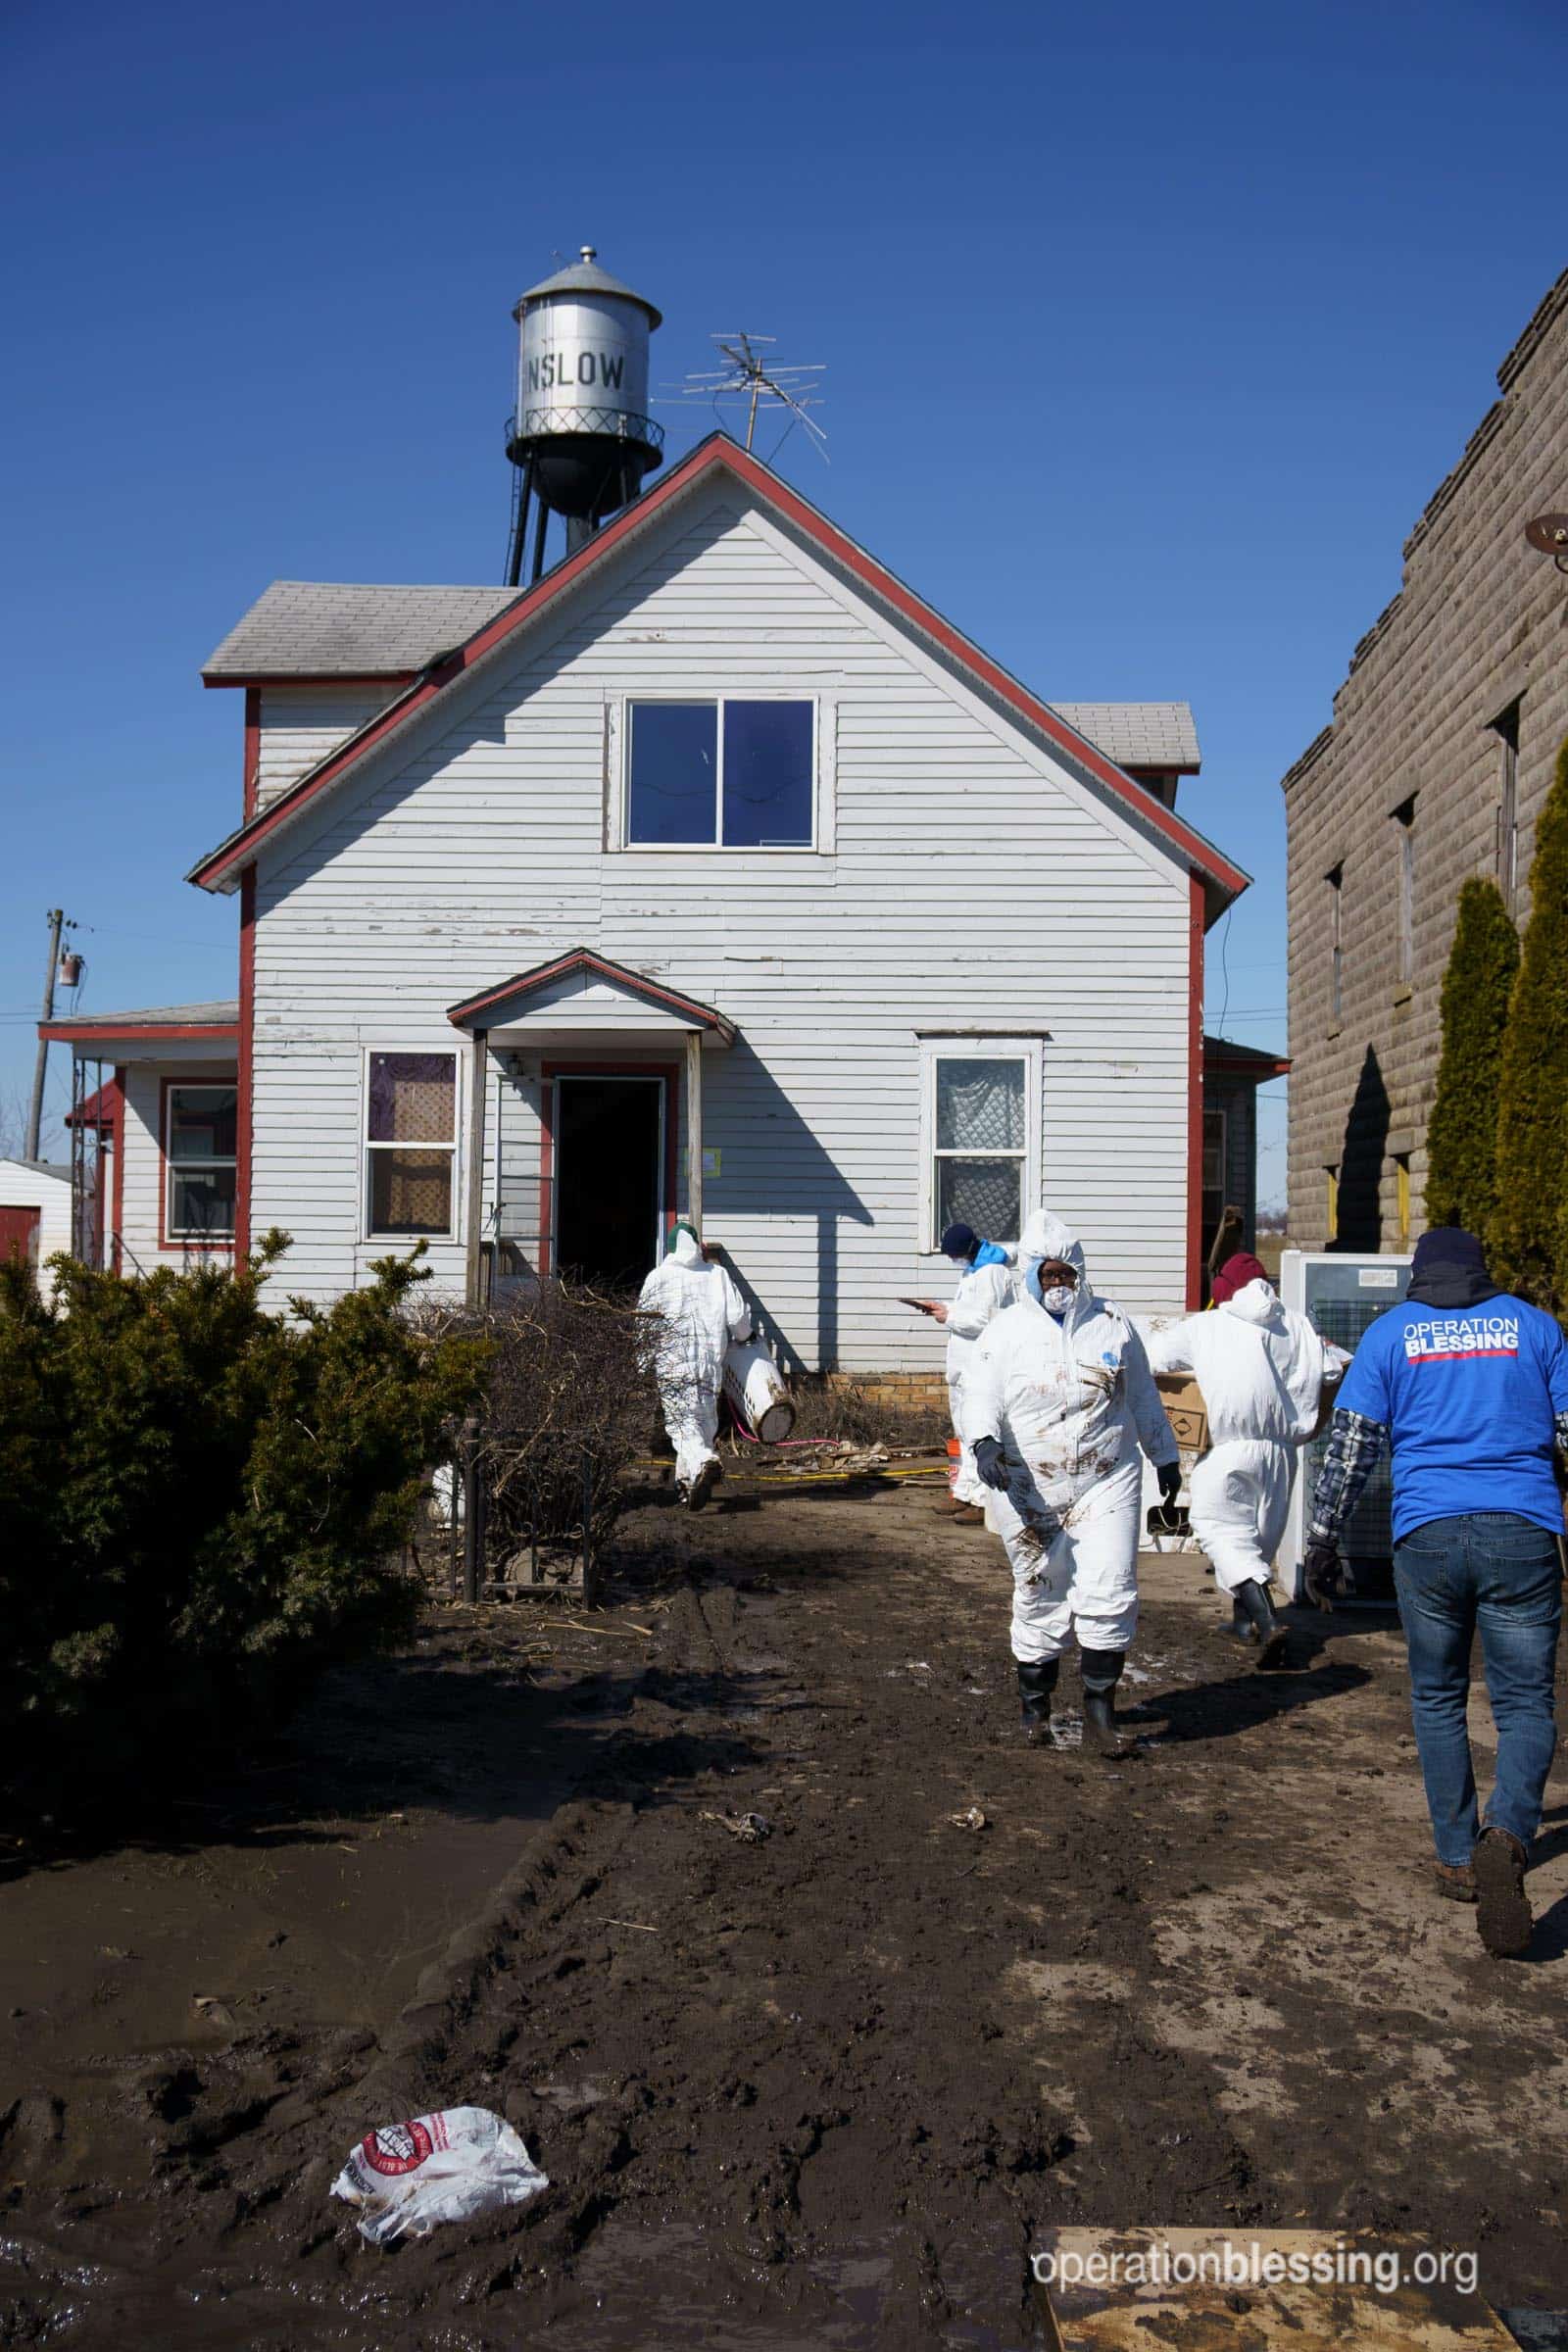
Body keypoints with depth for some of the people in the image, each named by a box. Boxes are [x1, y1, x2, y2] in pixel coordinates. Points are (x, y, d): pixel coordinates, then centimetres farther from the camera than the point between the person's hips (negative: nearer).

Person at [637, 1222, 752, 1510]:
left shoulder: (658, 1277, 2)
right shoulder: (719, 1275, 7)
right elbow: (737, 1316, 3)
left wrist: (644, 1361, 19)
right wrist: (744, 1335, 26)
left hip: (671, 1362, -2)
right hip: (711, 1362, 3)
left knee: (681, 1422, -6)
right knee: (705, 1420, 16)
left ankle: (704, 1462, -32)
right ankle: (687, 1477, 22)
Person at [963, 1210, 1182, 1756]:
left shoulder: (1112, 1323, 7)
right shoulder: (1005, 1331, -1)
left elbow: (1143, 1395, 17)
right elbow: (981, 1393, -13)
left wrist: (1164, 1455, 21)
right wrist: (984, 1440, -32)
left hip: (1107, 1484, 1)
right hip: (1029, 1490, -1)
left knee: (1110, 1594, -8)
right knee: (1039, 1598, 8)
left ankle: (1099, 1713, 2)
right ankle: (1035, 1705, 25)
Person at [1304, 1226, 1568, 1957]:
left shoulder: (1391, 1332, 8)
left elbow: (1350, 1446, 2)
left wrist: (1322, 1544, 8)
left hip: (1427, 1536, 0)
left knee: (1437, 1700, 16)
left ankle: (1458, 1860, 19)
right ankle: (1506, 1834, -21)